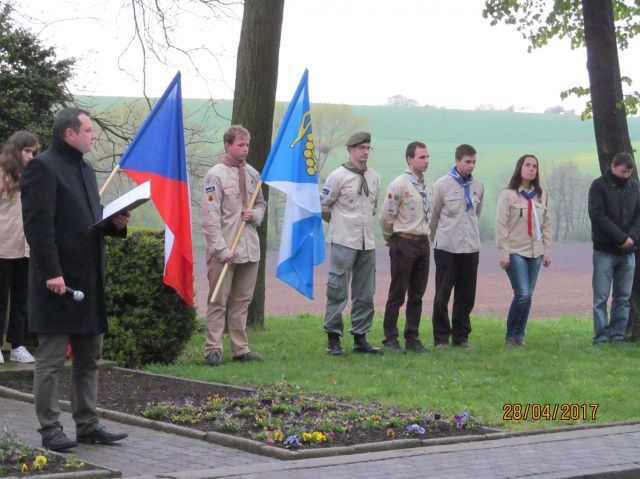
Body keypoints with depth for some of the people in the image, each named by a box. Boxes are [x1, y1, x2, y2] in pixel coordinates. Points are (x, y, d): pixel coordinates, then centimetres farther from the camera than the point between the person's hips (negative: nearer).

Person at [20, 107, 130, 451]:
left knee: (89, 358, 13)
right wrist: (51, 273, -22)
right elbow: (38, 225, -17)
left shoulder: (86, 170, 18)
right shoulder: (42, 168, -10)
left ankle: (87, 425, 21)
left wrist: (116, 223, 5)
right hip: (58, 280, -9)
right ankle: (50, 430, 4)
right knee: (51, 359, -2)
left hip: (89, 279, 9)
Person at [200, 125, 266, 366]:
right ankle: (213, 349, 1)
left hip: (249, 248, 6)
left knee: (242, 301, 11)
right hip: (223, 251, -6)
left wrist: (254, 215, -2)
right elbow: (210, 217, -13)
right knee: (218, 301, -2)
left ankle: (240, 348, 16)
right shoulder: (215, 175, -9)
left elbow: (261, 204, 23)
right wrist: (222, 249, -17)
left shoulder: (252, 174, 11)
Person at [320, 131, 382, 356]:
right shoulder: (338, 176, -6)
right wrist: (339, 223, 7)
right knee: (338, 292, -6)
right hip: (344, 242, -6)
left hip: (367, 243, 6)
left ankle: (360, 338, 16)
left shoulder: (374, 177, 12)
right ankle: (333, 339, -2)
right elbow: (322, 206, -1)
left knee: (365, 293, 8)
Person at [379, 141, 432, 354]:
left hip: (423, 242, 7)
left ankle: (412, 338, 16)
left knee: (417, 294, 10)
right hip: (404, 242, -7)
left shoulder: (429, 186, 11)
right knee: (397, 294, -2)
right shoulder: (399, 184, -12)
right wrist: (391, 238, 3)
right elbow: (386, 216, -9)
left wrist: (425, 235, 16)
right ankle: (390, 339, 4)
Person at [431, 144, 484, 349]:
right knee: (442, 295, 0)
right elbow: (433, 215, 3)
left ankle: (461, 336, 16)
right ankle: (441, 337, 7)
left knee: (466, 295, 6)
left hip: (471, 247, 4)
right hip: (446, 247, -4)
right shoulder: (442, 184, -5)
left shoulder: (478, 187, 8)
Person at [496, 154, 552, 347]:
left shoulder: (541, 195, 11)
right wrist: (503, 253, -12)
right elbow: (501, 225, -7)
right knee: (522, 294, -13)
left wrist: (547, 250, 8)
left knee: (528, 296, 4)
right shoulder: (508, 195, -4)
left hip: (535, 253, 5)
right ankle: (510, 335, 0)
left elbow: (546, 225, 14)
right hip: (516, 252, -5)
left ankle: (519, 335, 14)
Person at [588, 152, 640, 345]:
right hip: (604, 251, -4)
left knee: (623, 297, 5)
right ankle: (600, 336, 0)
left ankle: (617, 335, 9)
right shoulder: (599, 186, -4)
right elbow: (598, 216, -13)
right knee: (601, 297, -3)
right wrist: (621, 237, -17)